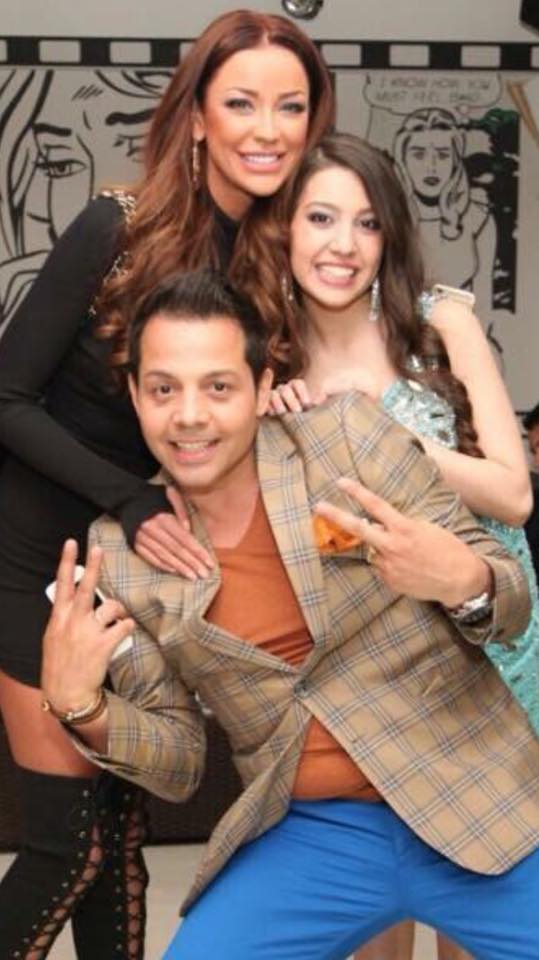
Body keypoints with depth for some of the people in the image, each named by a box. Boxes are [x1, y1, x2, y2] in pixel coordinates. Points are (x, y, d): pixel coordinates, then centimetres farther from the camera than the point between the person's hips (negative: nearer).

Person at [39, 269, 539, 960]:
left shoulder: (353, 436, -8)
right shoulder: (123, 550, -2)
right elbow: (178, 766, 4)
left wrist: (465, 582, -25)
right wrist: (79, 704, -14)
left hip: (475, 806, -1)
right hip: (305, 838, 2)